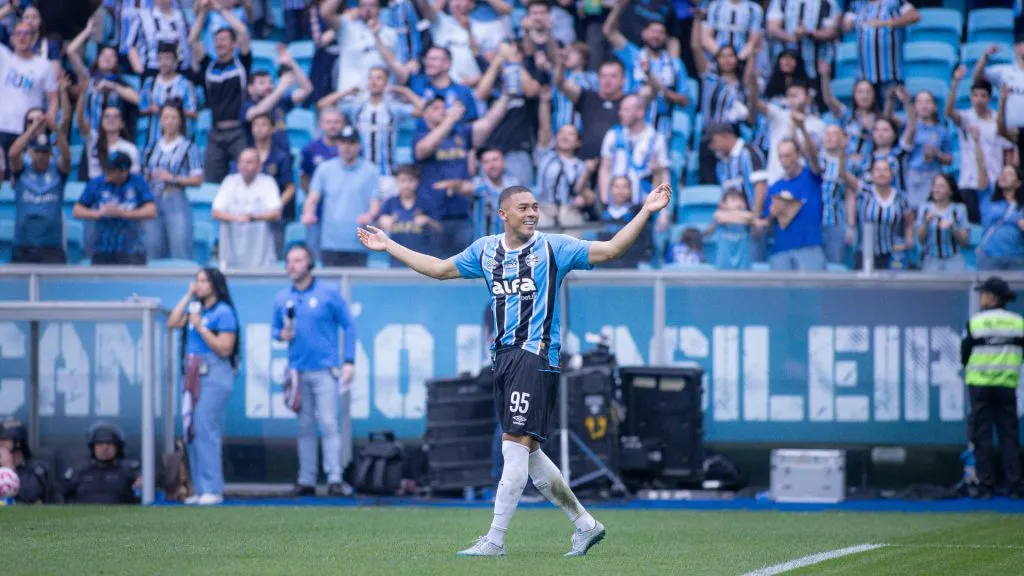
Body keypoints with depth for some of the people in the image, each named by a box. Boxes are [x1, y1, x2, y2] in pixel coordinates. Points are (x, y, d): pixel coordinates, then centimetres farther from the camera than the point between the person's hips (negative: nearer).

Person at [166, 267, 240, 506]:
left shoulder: (223, 312, -8)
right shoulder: (195, 308, 14)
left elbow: (224, 349, -13)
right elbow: (172, 323, 6)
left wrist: (201, 327, -16)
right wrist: (188, 296, 5)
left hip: (214, 376, -8)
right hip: (193, 375, 8)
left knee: (206, 430, -12)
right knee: (192, 430, 7)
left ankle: (213, 490, -10)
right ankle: (200, 489, 12)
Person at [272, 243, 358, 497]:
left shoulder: (328, 294, -1)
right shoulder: (282, 299, 10)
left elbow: (349, 326, 1)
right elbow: (276, 328, 20)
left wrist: (349, 361, -5)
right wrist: (281, 334, -5)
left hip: (324, 371, -4)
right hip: (298, 370, 4)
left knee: (328, 424, -10)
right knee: (305, 428, 6)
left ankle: (335, 479, -13)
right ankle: (306, 480, 9)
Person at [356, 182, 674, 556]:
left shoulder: (553, 248, 0)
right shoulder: (485, 251, 15)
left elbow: (610, 249, -4)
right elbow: (439, 269, 27)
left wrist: (645, 213, -15)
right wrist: (388, 246, 29)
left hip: (536, 356, -6)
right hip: (503, 356, 6)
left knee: (515, 445, -12)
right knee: (527, 452, 8)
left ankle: (495, 540, -9)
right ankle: (584, 524, 20)